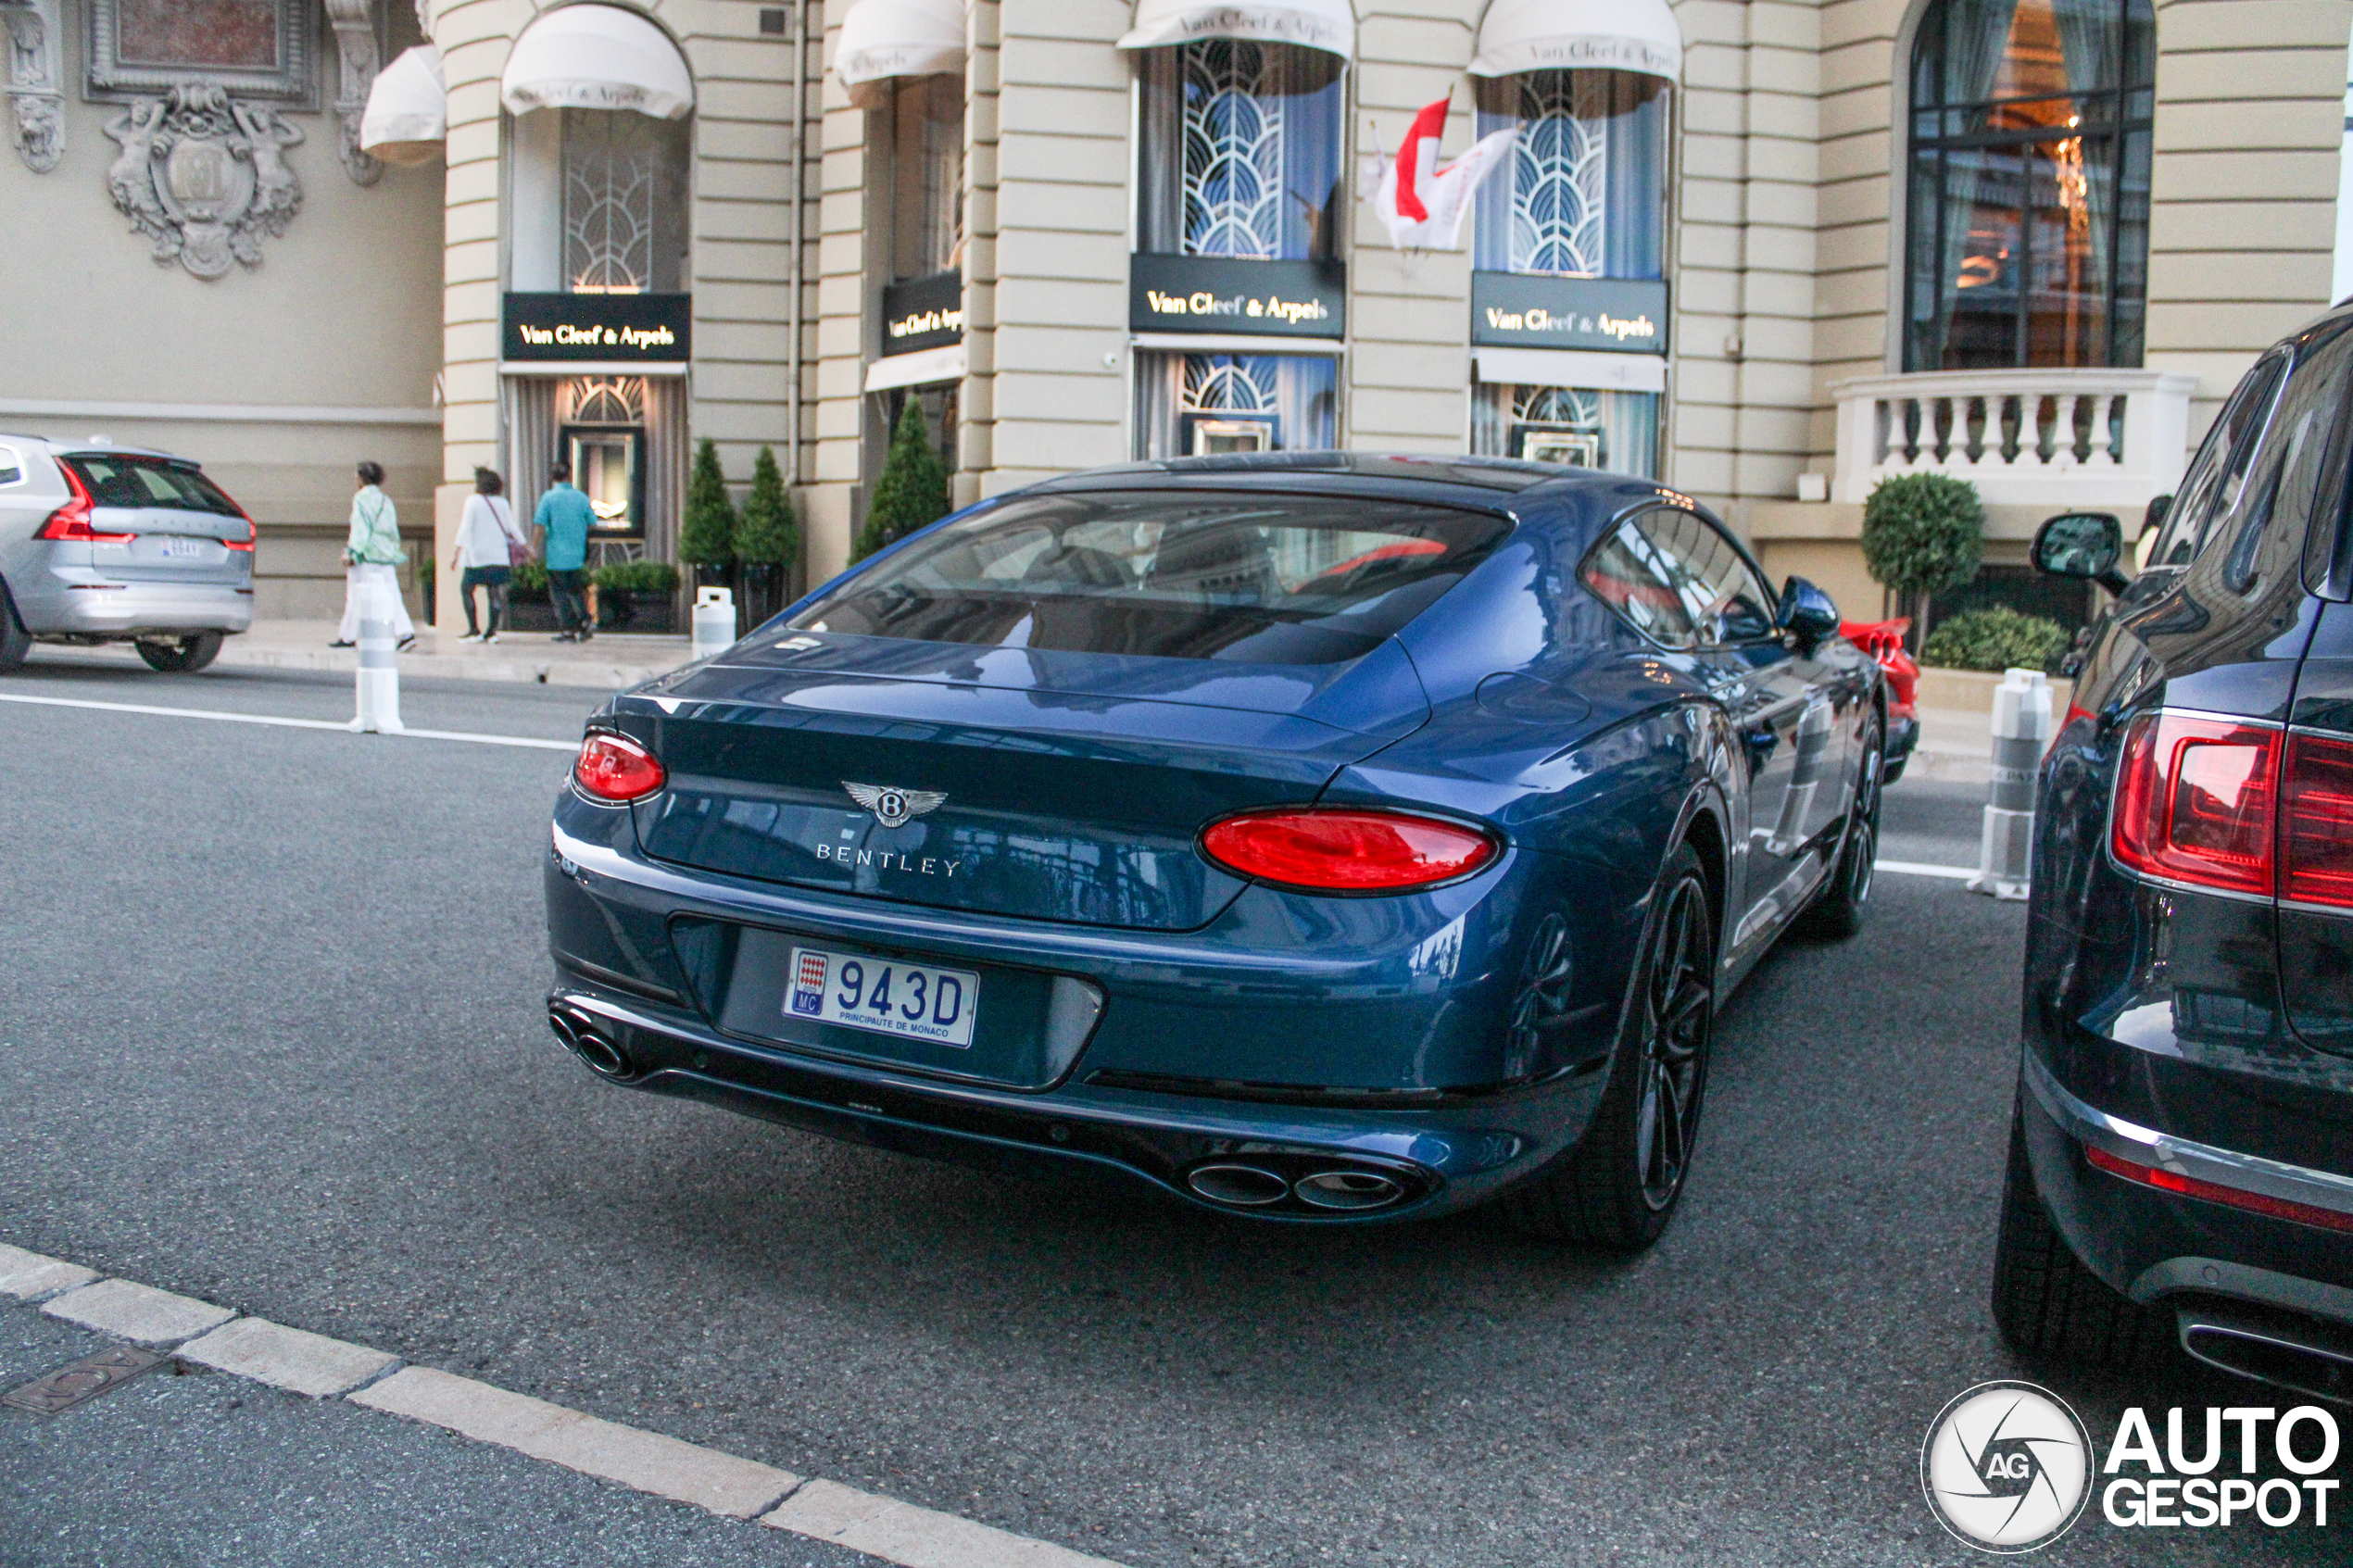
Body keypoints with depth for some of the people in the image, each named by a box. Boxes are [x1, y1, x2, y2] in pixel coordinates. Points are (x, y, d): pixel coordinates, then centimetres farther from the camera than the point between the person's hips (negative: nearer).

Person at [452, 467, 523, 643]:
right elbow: (513, 528, 9)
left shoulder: (473, 501, -3)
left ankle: (474, 630, -3)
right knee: (495, 592, 3)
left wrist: (457, 552, -8)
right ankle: (492, 630, -4)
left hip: (477, 554, -4)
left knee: (466, 589, 5)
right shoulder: (502, 503, 10)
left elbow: (466, 528, -8)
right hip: (499, 555, 4)